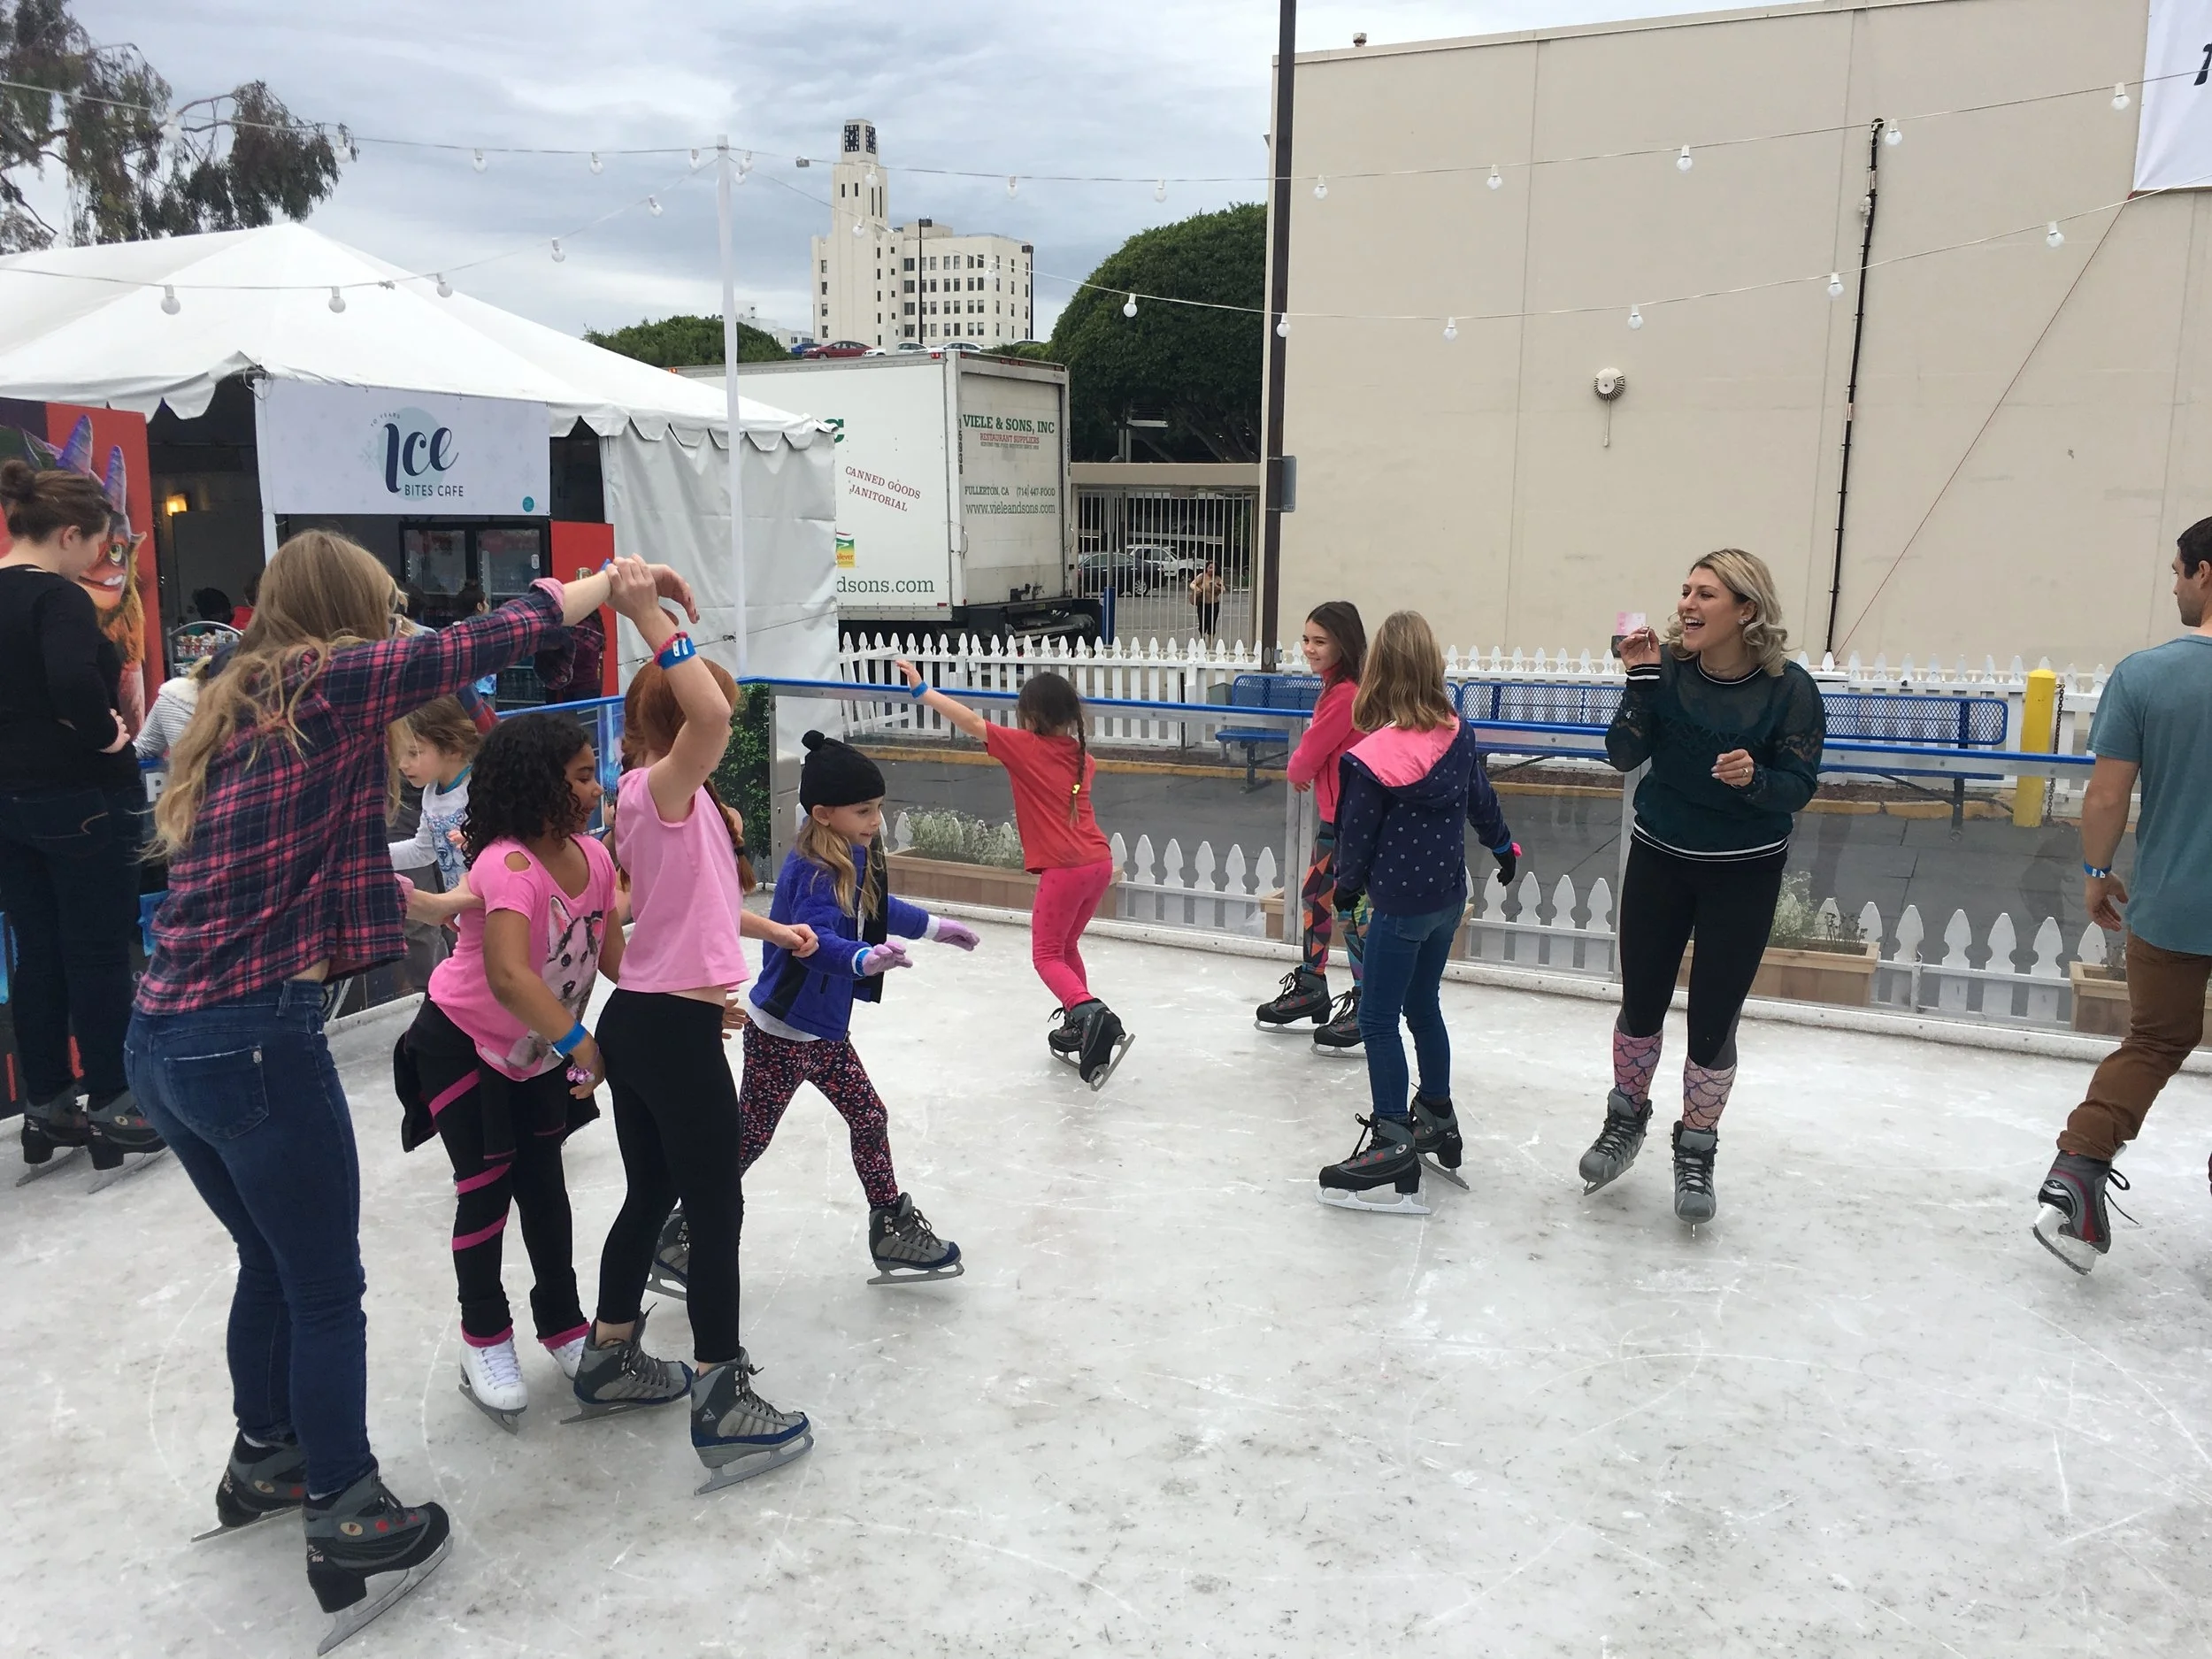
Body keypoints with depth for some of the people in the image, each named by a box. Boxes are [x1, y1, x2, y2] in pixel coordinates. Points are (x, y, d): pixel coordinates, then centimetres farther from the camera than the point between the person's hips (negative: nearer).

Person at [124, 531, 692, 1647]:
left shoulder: (237, 706, 15)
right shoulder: (328, 681, -8)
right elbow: (494, 638, -11)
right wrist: (613, 580, 0)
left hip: (162, 1041, 8)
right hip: (256, 1041, -8)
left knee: (272, 1263, 26)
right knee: (327, 1293, 6)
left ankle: (265, 1461, 44)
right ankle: (350, 1533, 19)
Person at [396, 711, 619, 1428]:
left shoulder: (593, 858, -11)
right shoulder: (508, 864, -34)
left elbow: (614, 957, -4)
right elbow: (508, 976, -46)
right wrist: (580, 1042, -46)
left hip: (537, 1049, 6)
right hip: (464, 1045, -6)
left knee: (544, 1185, 11)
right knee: (486, 1188, -1)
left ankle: (564, 1327, 26)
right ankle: (485, 1343, 19)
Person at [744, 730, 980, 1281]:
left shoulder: (856, 855, 4)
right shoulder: (814, 871, -25)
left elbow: (874, 908, 23)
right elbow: (814, 940, -39)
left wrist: (931, 926, 33)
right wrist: (863, 959, -57)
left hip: (824, 1029, 9)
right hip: (782, 1033, -9)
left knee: (869, 1120, 13)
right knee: (749, 1140, 3)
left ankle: (894, 1233, 24)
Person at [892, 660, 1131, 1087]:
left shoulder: (1025, 747, -7)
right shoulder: (1081, 755, 12)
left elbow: (971, 722, -9)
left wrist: (921, 690, -5)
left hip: (1065, 869, -7)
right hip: (1099, 861, 7)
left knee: (1047, 956, 2)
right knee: (1066, 947, 24)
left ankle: (1092, 1013, -22)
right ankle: (1079, 1030, 28)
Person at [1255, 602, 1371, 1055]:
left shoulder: (1345, 695, -23)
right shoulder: (1337, 687, 9)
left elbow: (1308, 756, -16)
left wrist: (1297, 771, 4)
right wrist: (1304, 768, -4)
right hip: (1334, 812, 10)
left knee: (1350, 906, -2)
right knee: (1315, 894, 18)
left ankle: (1365, 1009, 8)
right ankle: (1311, 988, 33)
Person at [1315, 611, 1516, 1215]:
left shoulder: (1373, 757, -22)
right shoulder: (1459, 736, -3)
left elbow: (1357, 833, -11)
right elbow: (1481, 801, 13)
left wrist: (1348, 886, 8)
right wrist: (1504, 848, 32)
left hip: (1400, 904, -7)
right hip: (1449, 895, 7)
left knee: (1379, 1021, 0)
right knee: (1423, 1006, 21)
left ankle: (1393, 1146, -1)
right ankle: (1437, 1121, 32)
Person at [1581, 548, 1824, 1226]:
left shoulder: (1788, 687, -15)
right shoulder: (1667, 667, -10)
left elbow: (1800, 785, -13)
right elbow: (1623, 756, -15)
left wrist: (1754, 778, -33)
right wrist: (1641, 681, -27)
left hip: (1744, 875, -2)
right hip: (1659, 860, 2)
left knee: (1713, 1022, 3)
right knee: (1641, 1004, 13)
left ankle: (1696, 1151, 26)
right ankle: (1625, 1120, 38)